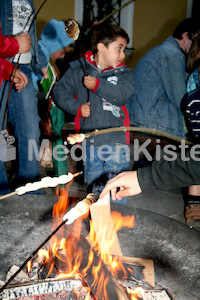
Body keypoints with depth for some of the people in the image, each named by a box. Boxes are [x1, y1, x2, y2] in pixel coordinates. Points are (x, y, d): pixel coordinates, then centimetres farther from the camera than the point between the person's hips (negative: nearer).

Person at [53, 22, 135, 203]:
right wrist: (77, 107, -9)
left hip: (116, 140, 0)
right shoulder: (79, 68, 3)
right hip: (89, 140, 1)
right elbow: (60, 91, 5)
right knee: (94, 186, 14)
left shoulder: (123, 73, 3)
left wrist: (98, 85, -23)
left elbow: (124, 94, -16)